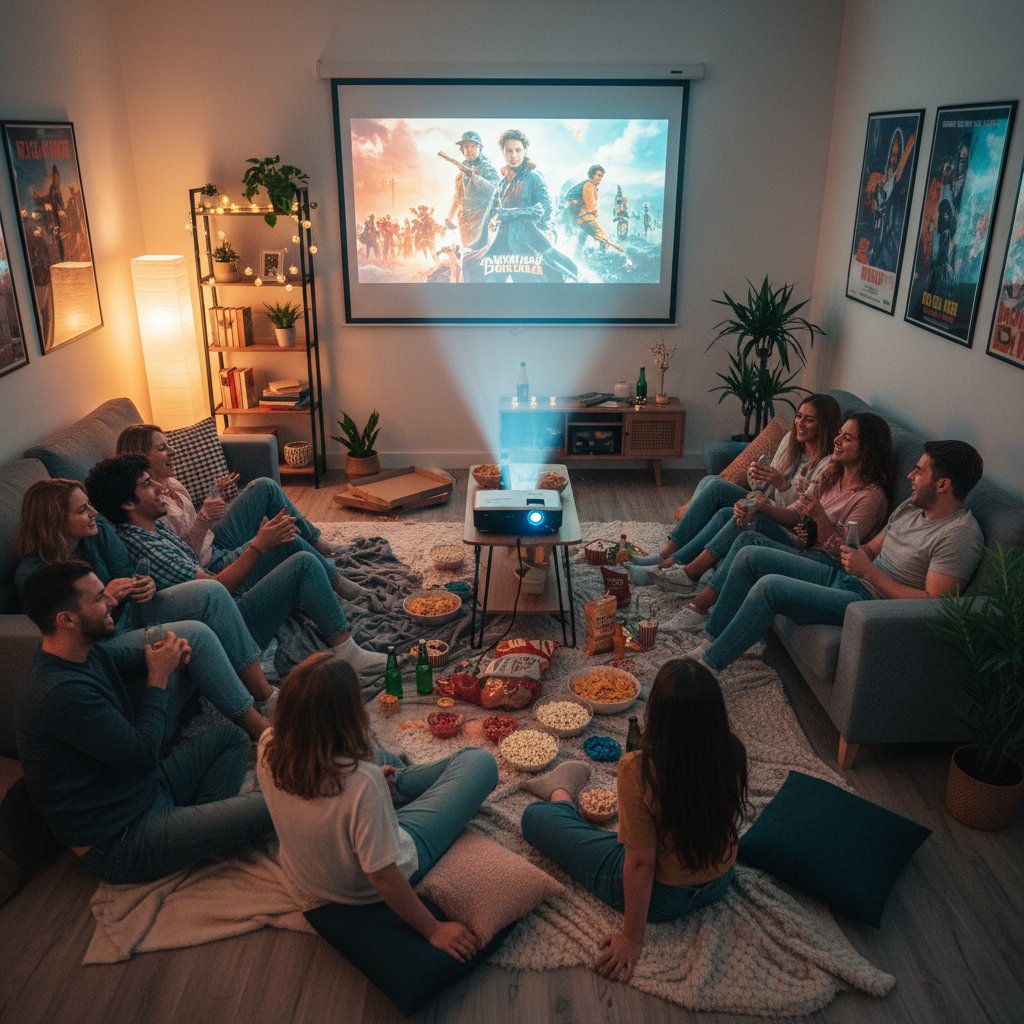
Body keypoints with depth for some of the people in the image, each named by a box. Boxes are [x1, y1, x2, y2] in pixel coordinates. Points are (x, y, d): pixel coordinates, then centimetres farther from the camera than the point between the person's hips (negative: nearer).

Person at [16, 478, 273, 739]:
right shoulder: (32, 575, -19)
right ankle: (260, 730, -23)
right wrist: (103, 600, -30)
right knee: (195, 634, -30)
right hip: (102, 642, -7)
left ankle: (264, 696, -15)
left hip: (131, 612, 8)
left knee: (211, 592, -15)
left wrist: (146, 584, -17)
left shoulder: (97, 531, -1)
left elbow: (127, 574, 6)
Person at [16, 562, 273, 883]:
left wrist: (165, 653, 0)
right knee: (266, 807, -22)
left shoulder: (85, 652, 0)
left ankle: (202, 823, -2)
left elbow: (126, 660, 23)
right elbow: (144, 755, -24)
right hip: (119, 842, -10)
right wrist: (159, 676, -13)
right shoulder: (62, 692, -29)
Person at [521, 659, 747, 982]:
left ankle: (563, 794, 39)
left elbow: (641, 862, -25)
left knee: (535, 816, 8)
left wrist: (632, 938, -13)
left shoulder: (639, 771, -34)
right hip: (718, 883, 5)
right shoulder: (732, 752, -21)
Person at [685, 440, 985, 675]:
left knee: (769, 586, -27)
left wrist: (868, 571, -21)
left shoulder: (960, 535, -16)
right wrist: (848, 550, -4)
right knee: (750, 557, 1)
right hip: (843, 578, 10)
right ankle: (710, 642, 6)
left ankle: (708, 665, -15)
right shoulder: (913, 506, 12)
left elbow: (933, 603, -23)